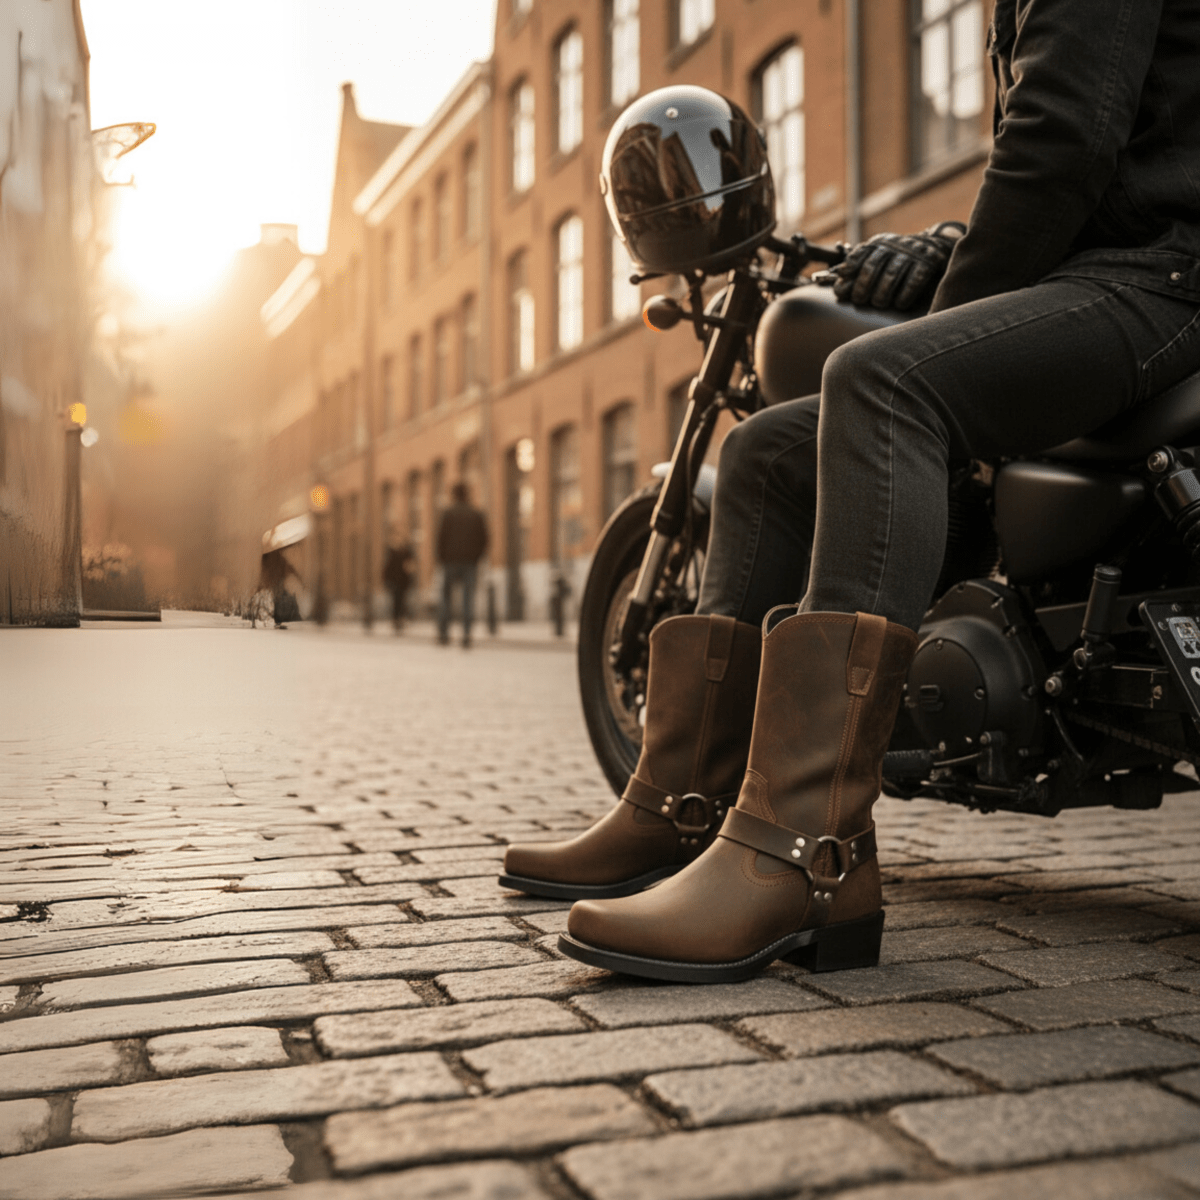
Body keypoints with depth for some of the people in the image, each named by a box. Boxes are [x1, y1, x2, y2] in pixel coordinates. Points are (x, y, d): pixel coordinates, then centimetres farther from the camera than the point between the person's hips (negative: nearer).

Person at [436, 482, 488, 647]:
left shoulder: (448, 514, -1)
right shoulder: (478, 515, 6)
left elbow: (441, 537, -5)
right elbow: (484, 539, 4)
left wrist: (442, 558, 5)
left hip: (451, 561, -1)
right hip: (470, 562, 1)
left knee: (446, 596, 8)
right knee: (468, 597, 2)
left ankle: (443, 633, 6)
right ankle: (466, 633, -7)